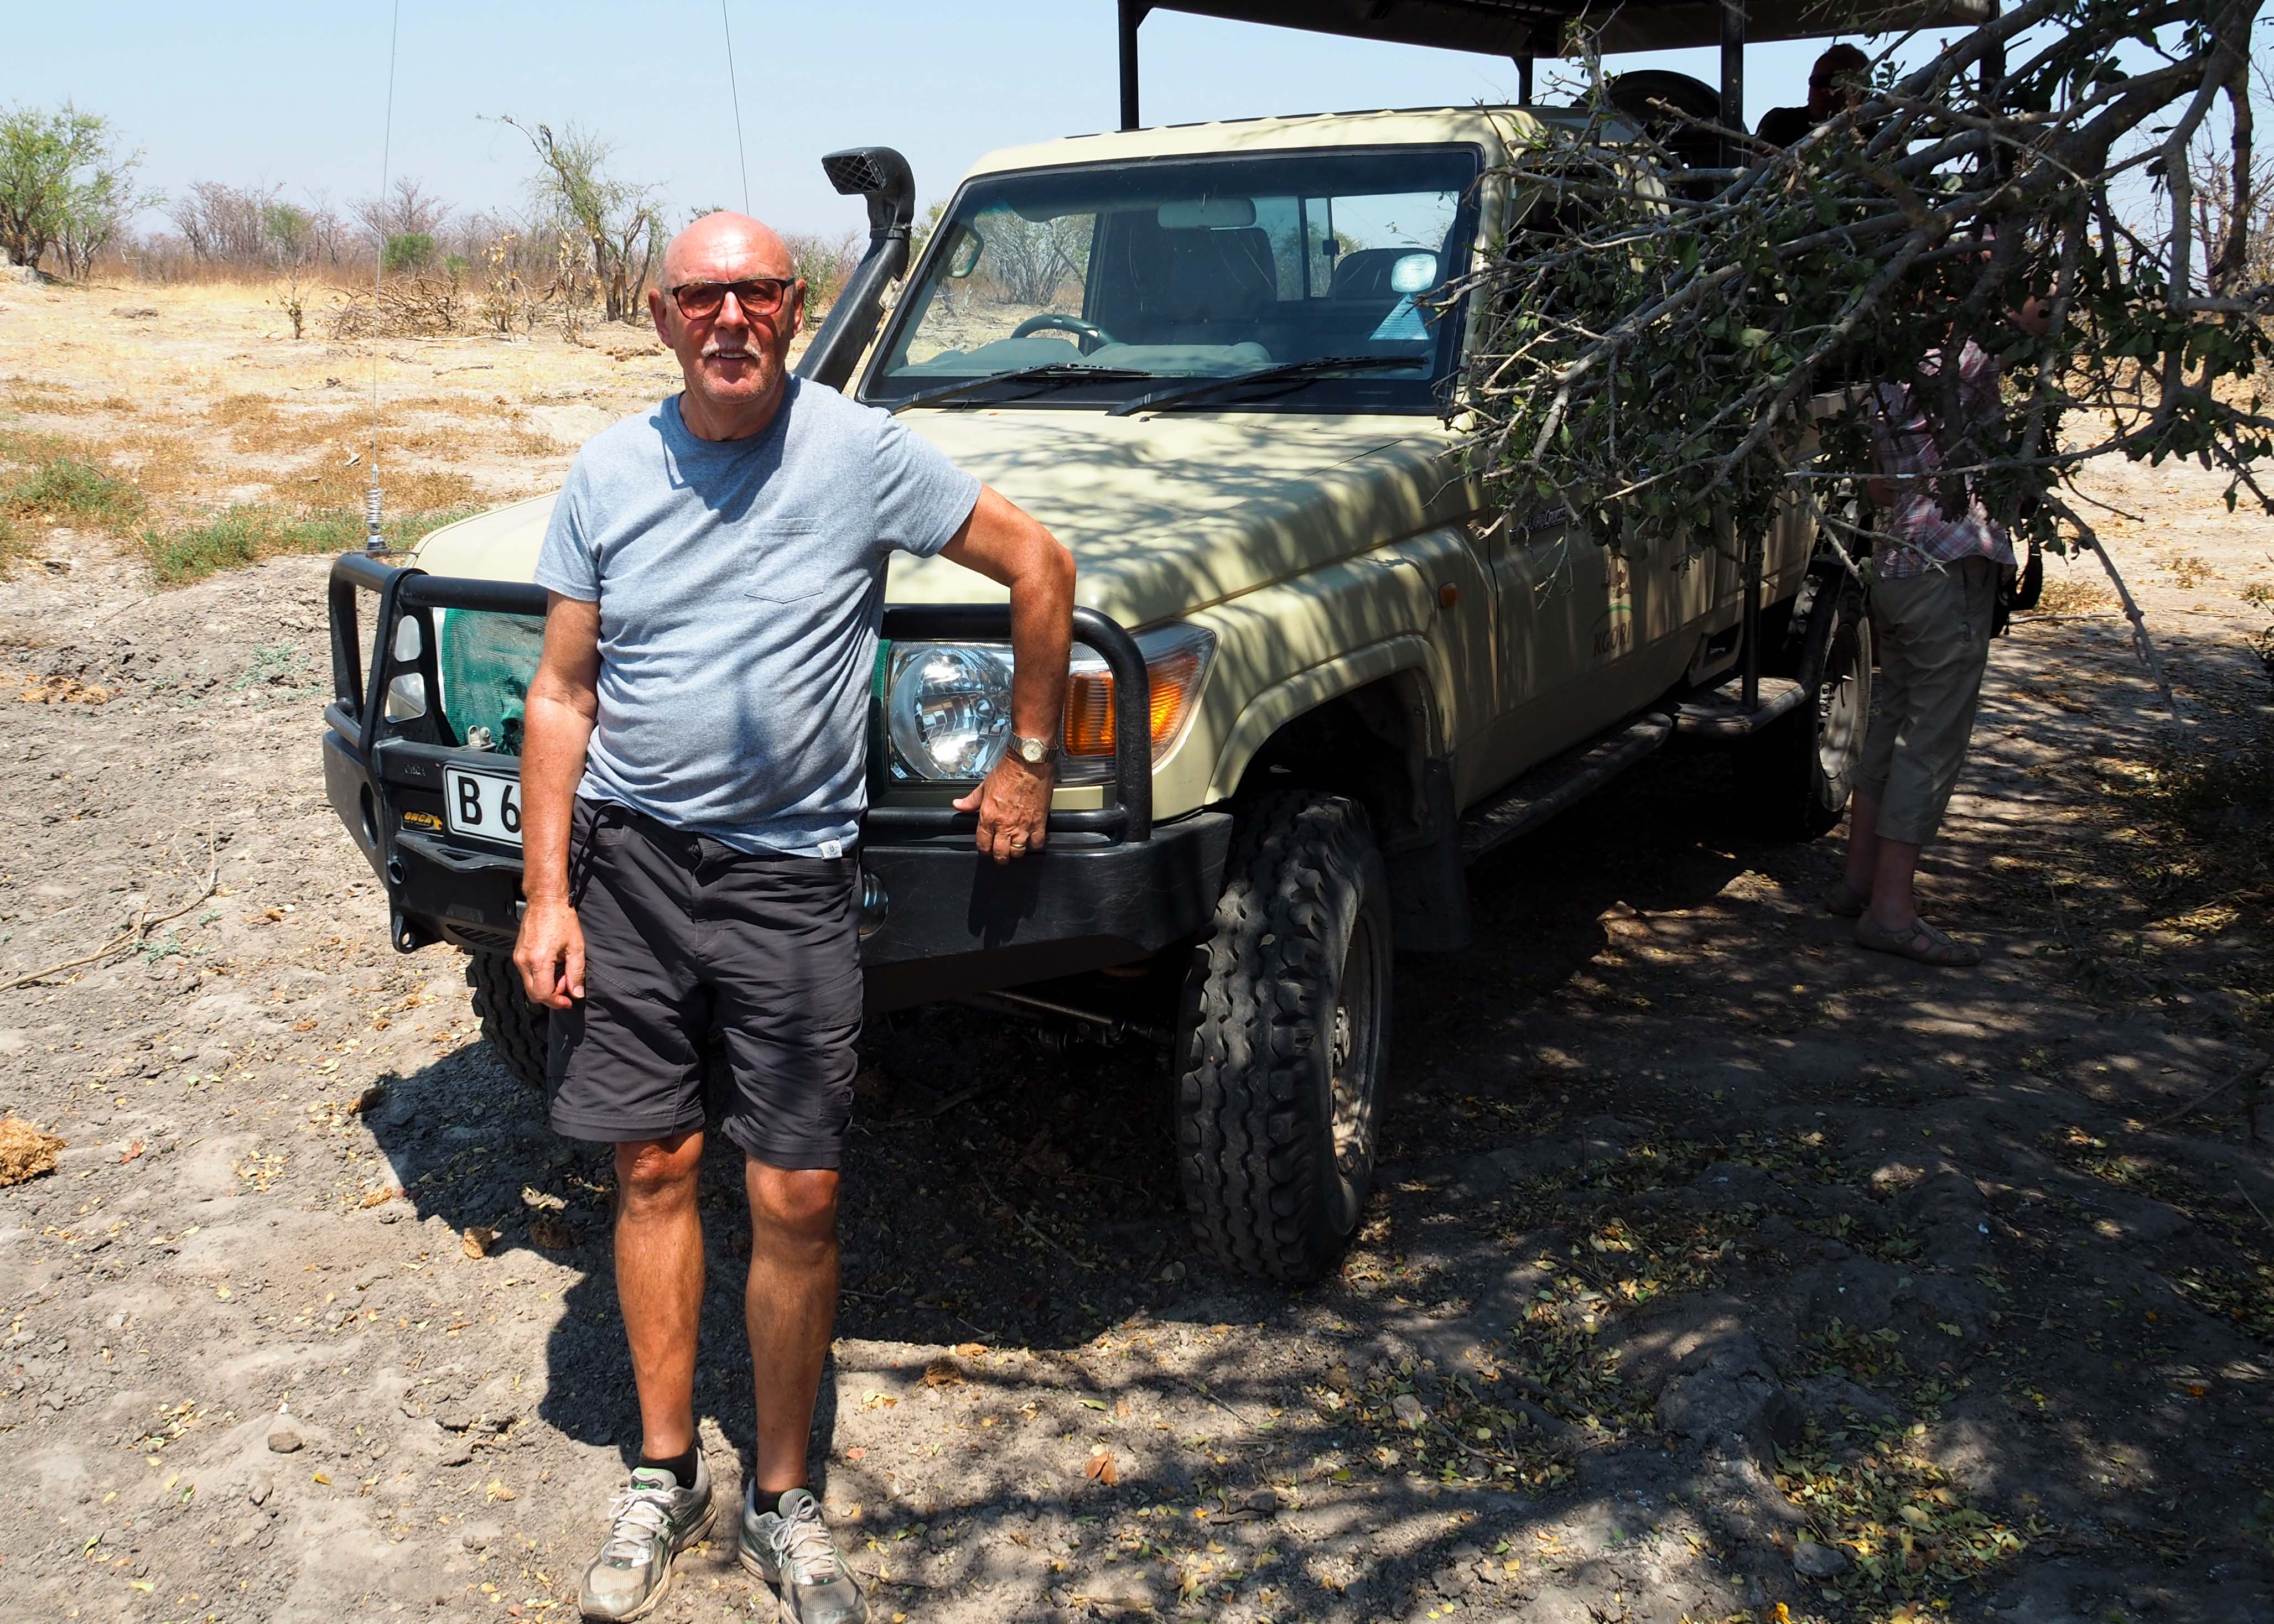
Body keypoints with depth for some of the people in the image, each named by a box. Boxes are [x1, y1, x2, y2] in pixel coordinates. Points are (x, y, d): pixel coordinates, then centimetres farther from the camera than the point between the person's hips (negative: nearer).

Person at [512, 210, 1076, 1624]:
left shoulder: (862, 452, -6)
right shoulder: (611, 474, 2)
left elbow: (1039, 564, 2)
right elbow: (563, 694, 4)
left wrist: (1031, 759, 3)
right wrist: (546, 897, -2)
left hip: (793, 876, -2)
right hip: (628, 862, 2)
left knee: (798, 1202, 1)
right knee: (655, 1171, 10)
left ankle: (784, 1501, 20)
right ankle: (666, 1477, 27)